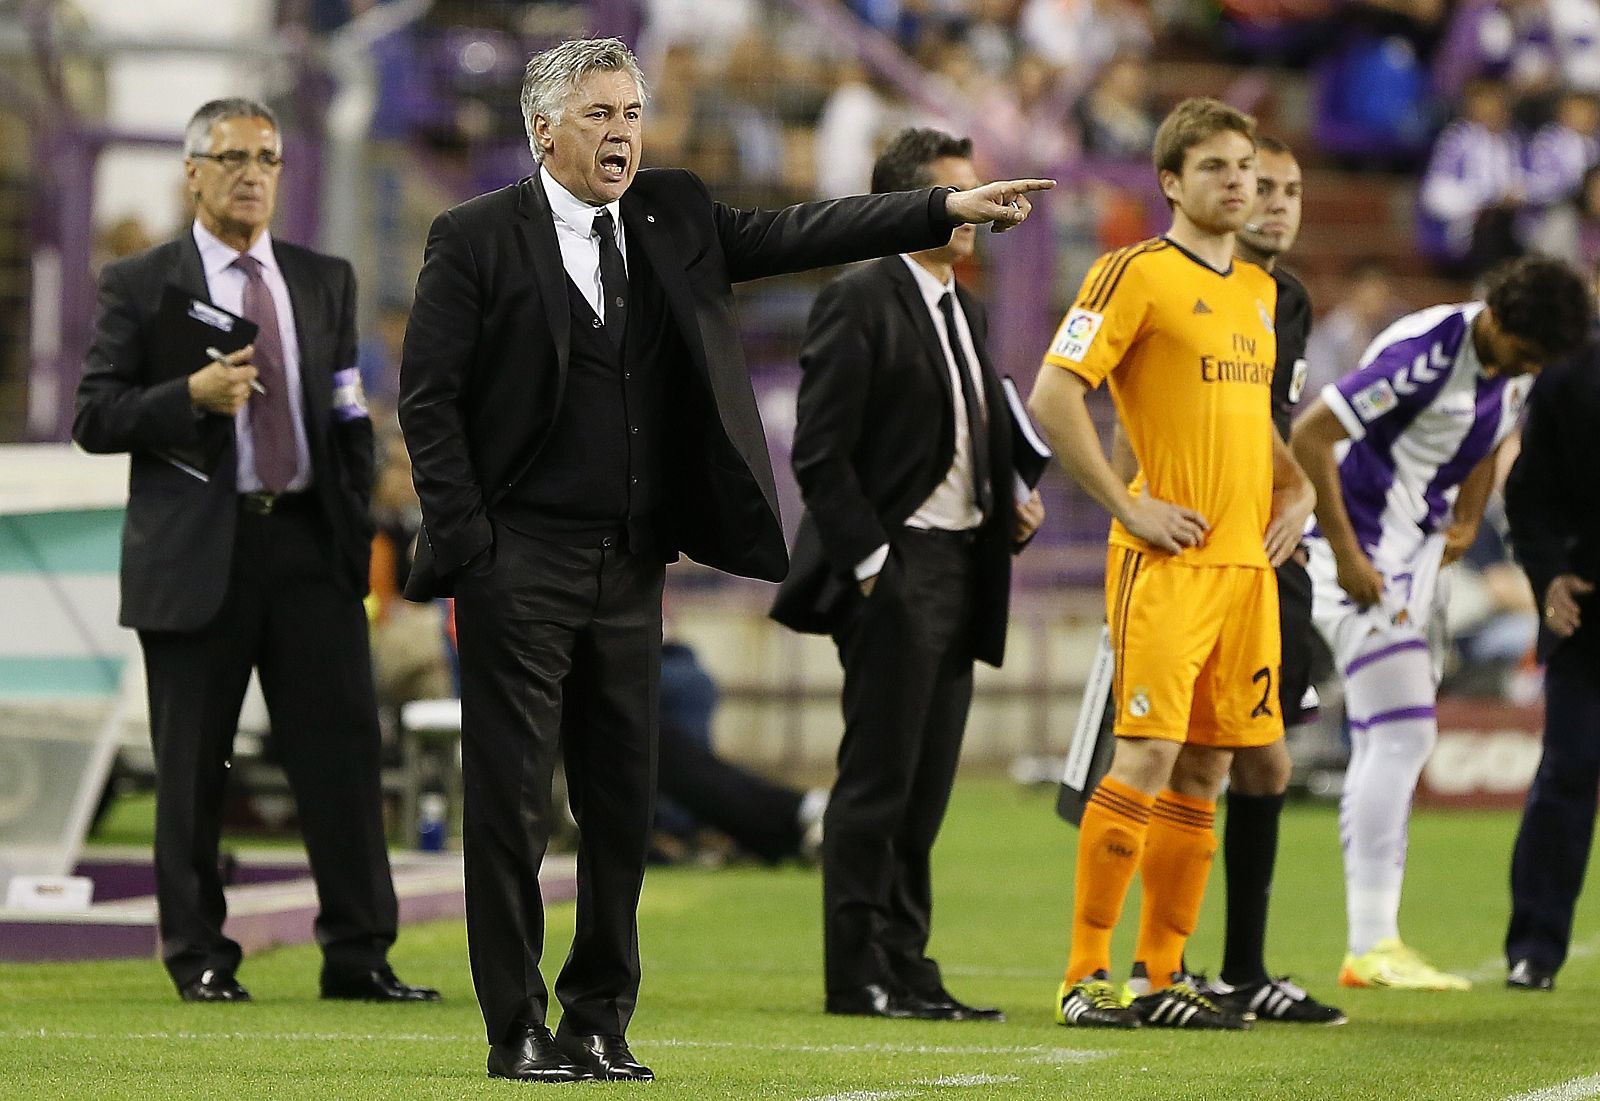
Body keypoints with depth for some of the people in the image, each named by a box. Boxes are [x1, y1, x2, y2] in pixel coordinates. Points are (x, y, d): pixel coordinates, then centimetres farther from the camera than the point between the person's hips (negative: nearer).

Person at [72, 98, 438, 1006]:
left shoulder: (326, 282, 14)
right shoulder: (140, 285, 2)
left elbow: (350, 414, 17)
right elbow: (96, 419, -3)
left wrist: (356, 524, 6)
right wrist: (192, 396, -18)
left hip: (310, 543, 3)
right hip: (197, 554, -3)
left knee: (344, 751, -2)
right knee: (193, 768, 1)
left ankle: (358, 955, 2)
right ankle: (200, 958, 10)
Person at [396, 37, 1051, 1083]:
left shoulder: (672, 219, 11)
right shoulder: (477, 239, -4)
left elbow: (791, 235, 5)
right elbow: (429, 399, -5)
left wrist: (950, 208, -4)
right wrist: (467, 550, -11)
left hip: (631, 566, 5)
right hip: (521, 565, -5)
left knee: (623, 801, 8)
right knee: (513, 802, -3)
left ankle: (601, 1018, 17)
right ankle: (519, 1029, 3)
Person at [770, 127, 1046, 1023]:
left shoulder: (970, 314, 18)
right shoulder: (860, 304, -8)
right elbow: (821, 454, -13)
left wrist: (1013, 509, 4)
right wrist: (869, 562, -16)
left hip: (962, 569, 8)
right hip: (895, 569, -8)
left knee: (926, 783, 9)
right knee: (877, 780, -5)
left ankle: (906, 967, 13)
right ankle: (858, 976, 0)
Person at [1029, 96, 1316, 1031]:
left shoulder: (1258, 289, 18)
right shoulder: (1136, 273, -6)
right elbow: (1052, 395, -11)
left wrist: (1296, 488, 15)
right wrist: (1128, 505, -13)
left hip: (1248, 560, 7)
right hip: (1168, 561, -7)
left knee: (1205, 770, 7)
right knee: (1146, 757, -12)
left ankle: (1161, 975, 12)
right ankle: (1086, 975, -8)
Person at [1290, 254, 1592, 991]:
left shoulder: (1514, 371, 4)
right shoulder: (1424, 354, -23)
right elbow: (1311, 435, -22)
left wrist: (1466, 521, 5)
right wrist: (1345, 556, -21)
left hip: (1419, 561, 9)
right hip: (1363, 555, -9)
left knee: (1385, 749, 10)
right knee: (1402, 737, -15)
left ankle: (1370, 945, 13)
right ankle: (1373, 946, -14)